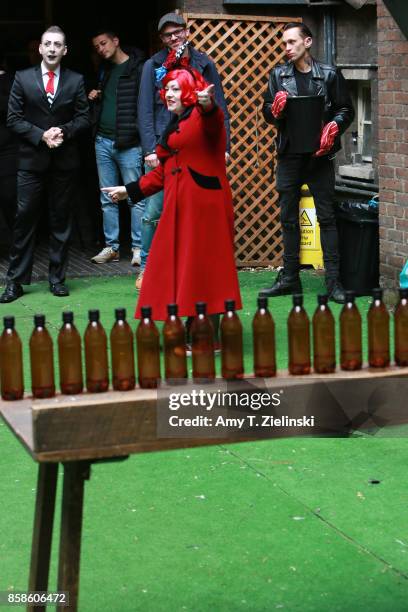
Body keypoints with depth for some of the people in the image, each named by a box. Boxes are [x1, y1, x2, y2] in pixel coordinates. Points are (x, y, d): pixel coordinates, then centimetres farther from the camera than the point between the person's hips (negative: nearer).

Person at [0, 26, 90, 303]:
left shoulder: (76, 80, 5)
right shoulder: (23, 78, 2)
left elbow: (84, 118, 5)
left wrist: (64, 132, -13)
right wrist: (41, 135, -12)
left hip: (65, 160, 1)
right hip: (32, 158, -1)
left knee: (61, 219, 7)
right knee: (25, 218, -2)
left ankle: (57, 278, 16)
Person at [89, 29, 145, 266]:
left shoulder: (138, 68, -6)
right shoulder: (105, 70, 18)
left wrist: (138, 135, -20)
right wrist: (94, 98, 8)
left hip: (128, 144, -7)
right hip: (103, 141, 7)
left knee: (135, 198, -3)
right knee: (107, 199, 9)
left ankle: (138, 248, 2)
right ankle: (111, 247, 14)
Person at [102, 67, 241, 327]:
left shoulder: (203, 116, -4)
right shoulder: (173, 127, 22)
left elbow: (213, 123, -31)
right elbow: (163, 172, 27)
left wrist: (208, 106, -53)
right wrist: (129, 190, 27)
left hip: (204, 202, -9)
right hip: (178, 205, 9)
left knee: (204, 269, -8)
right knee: (177, 267, 6)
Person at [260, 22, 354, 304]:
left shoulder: (329, 74, 1)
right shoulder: (279, 75, 9)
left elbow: (346, 110, 4)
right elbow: (268, 113, 11)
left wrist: (333, 128, -14)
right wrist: (276, 109, -11)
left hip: (319, 154, -3)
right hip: (289, 154, 3)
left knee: (326, 217, -2)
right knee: (289, 218, 8)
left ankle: (334, 281, 0)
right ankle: (290, 278, 16)